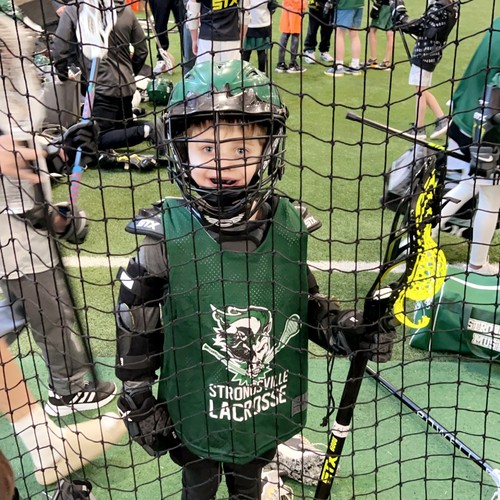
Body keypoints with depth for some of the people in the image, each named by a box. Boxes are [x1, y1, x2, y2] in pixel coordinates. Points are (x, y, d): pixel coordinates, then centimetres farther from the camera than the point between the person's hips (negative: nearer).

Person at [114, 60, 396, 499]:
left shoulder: (289, 227, -14)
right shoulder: (166, 235, -23)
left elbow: (307, 302, 2)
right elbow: (136, 326, -11)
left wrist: (344, 330, -15)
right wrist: (139, 404, -5)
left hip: (270, 410, 3)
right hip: (196, 412, -2)